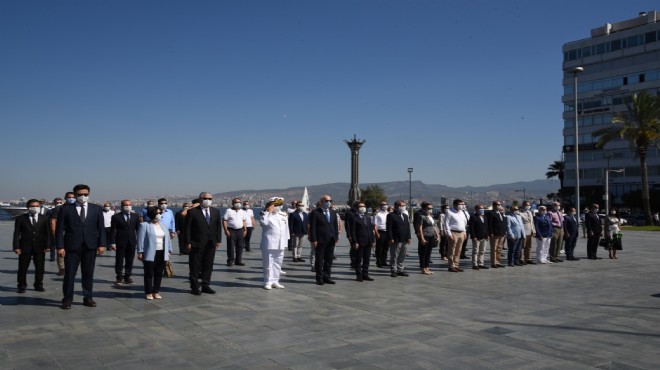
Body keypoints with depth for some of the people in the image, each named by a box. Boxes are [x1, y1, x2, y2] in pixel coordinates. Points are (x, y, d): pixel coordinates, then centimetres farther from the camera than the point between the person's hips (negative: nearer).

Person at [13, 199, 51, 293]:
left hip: (40, 247, 1)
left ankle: (38, 285, 16)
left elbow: (48, 232, 4)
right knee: (22, 268, 4)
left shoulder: (44, 218, 6)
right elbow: (16, 234, 1)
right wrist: (16, 247, -8)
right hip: (25, 247, -1)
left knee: (40, 268, 5)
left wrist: (47, 245, -4)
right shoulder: (20, 218, 3)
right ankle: (22, 286, 14)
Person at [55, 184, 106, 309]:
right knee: (69, 274, 1)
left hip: (90, 246, 2)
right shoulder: (66, 209, 2)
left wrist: (102, 244, -3)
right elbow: (60, 229, 0)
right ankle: (67, 299, 12)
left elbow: (101, 228, 5)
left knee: (88, 274, 8)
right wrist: (60, 246, -8)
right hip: (72, 246, -1)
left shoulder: (97, 209, 7)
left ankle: (88, 298, 17)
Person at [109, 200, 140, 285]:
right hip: (120, 242, -3)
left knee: (130, 261, 6)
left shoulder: (135, 216, 9)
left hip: (132, 242, 3)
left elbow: (138, 229, 10)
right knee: (119, 261, 3)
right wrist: (112, 242, -10)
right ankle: (119, 278, 12)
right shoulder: (116, 217, -1)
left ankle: (127, 277, 16)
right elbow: (112, 231, -3)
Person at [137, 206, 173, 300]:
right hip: (150, 254, -5)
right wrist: (140, 252, -10)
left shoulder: (164, 225, 14)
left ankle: (156, 292, 17)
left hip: (162, 253, 5)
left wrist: (169, 250, 11)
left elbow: (168, 238, 15)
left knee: (159, 273, 8)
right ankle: (149, 293, 9)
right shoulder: (144, 225, -2)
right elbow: (141, 239, -5)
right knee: (149, 274, 1)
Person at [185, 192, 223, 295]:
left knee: (208, 266, 10)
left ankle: (206, 286, 20)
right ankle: (194, 287, 13)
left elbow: (218, 226, 12)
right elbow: (187, 228, -6)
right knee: (195, 267, 4)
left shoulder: (216, 211, 9)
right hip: (196, 244, -4)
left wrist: (218, 240, 5)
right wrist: (188, 242, -11)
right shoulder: (192, 211, -6)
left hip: (211, 244, 5)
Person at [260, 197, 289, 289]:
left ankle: (275, 281, 20)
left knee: (277, 264, 11)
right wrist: (268, 212, -18)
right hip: (269, 245, -6)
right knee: (268, 264, 0)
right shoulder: (266, 215, -4)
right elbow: (263, 222, -28)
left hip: (280, 245, 6)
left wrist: (286, 242, 14)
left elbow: (286, 229, 17)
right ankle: (268, 282, 8)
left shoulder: (283, 215, 13)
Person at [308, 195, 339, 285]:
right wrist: (313, 240, -14)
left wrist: (336, 237, 6)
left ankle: (327, 277, 20)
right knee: (319, 260, 3)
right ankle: (319, 278, 10)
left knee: (329, 260, 11)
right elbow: (312, 227, -9)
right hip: (320, 240, -6)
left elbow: (336, 226, 14)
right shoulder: (315, 213, -7)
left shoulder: (333, 213, 12)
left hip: (331, 240, 6)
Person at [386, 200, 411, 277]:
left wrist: (408, 237, 8)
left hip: (405, 240, 7)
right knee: (394, 257, 1)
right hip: (396, 240, -7)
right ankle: (393, 271, 9)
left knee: (402, 256, 11)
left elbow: (408, 227, 17)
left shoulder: (405, 215, 17)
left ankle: (400, 270, 21)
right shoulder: (391, 215, -5)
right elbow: (389, 228, -10)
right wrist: (391, 239, -16)